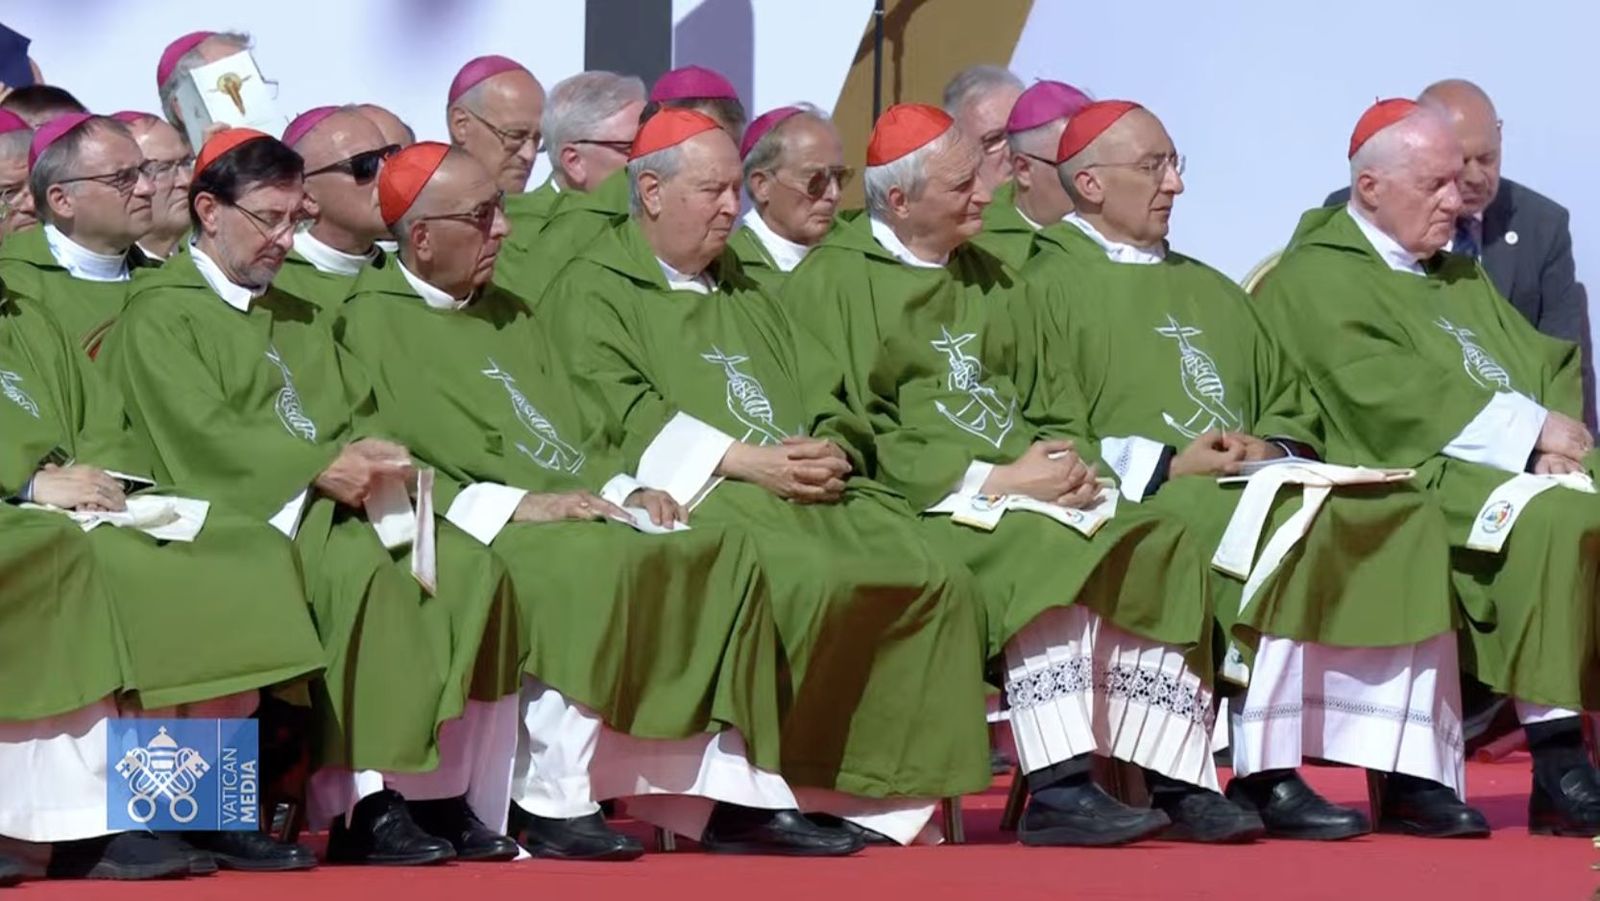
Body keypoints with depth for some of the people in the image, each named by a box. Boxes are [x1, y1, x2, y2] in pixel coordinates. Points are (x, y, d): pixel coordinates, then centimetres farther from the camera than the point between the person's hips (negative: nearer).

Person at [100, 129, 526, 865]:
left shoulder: (298, 319, 26)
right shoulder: (159, 314, 2)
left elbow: (349, 420, 18)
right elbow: (200, 433, -12)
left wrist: (372, 460, -7)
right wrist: (318, 467, -19)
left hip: (329, 498, 7)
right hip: (236, 509, -7)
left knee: (468, 564, -19)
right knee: (359, 566, -35)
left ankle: (442, 788, -22)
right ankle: (367, 801, -36)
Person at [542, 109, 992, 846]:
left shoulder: (743, 292, 29)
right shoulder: (593, 290, 8)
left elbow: (820, 402, 25)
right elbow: (620, 413, -7)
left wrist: (833, 452, 0)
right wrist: (742, 460, -16)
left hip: (808, 489, 7)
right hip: (695, 494, -7)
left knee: (938, 585, -19)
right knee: (813, 579, -37)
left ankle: (886, 790, -18)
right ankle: (783, 782, -24)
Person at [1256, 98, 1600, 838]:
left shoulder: (1461, 277, 28)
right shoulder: (1315, 281, 3)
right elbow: (1392, 399, -12)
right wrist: (1530, 429, -14)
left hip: (1514, 466, 7)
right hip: (1418, 478, -7)